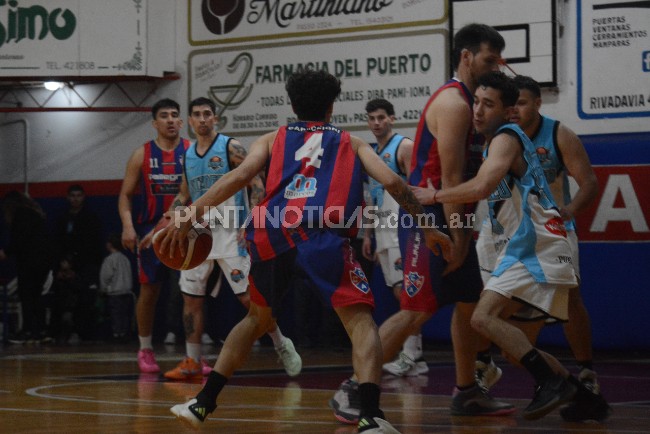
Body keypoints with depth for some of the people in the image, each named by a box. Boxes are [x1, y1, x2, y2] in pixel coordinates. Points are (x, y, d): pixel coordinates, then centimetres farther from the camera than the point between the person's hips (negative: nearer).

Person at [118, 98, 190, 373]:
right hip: (152, 229, 0)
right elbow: (125, 195, 5)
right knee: (149, 290, 5)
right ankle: (145, 350, 18)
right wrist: (128, 225, -10)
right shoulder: (142, 155, 3)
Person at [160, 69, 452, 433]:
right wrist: (428, 228, 21)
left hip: (271, 233, 3)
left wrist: (191, 214, 6)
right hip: (322, 235, -3)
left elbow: (239, 176, 11)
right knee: (361, 322, 1)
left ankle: (203, 403, 27)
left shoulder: (273, 139, 29)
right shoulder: (352, 143, 28)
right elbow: (392, 182, 14)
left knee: (258, 318, 26)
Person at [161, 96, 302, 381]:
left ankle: (281, 345, 9)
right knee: (191, 297, 3)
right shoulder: (188, 155, 11)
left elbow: (257, 185, -11)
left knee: (248, 295, -8)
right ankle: (192, 362, 9)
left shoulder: (230, 147, -8)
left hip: (229, 232, -6)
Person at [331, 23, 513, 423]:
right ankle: (352, 390, -9)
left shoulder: (469, 103, 17)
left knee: (469, 303, 14)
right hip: (429, 220, -10)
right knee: (417, 311, -13)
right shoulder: (454, 103, -15)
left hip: (452, 221, 10)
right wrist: (457, 237, -21)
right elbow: (450, 176, -20)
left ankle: (467, 393, 23)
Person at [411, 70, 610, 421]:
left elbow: (482, 186, -28)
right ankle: (586, 399, 18)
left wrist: (434, 196, -16)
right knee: (516, 346, 13)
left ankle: (551, 382, -24)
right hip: (529, 251, 10)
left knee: (484, 317, -23)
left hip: (535, 250, -10)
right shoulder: (496, 141, 20)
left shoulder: (506, 138, -10)